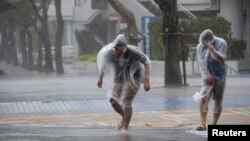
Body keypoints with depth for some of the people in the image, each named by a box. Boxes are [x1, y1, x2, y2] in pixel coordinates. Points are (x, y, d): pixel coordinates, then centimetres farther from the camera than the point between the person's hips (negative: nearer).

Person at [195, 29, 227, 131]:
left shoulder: (221, 43, -11)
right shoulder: (200, 46, -5)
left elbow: (222, 59, -20)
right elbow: (201, 62, -4)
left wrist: (213, 50, -34)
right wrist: (206, 75, -13)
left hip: (219, 76, -1)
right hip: (208, 77, 1)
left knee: (218, 100, 3)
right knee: (203, 99, -14)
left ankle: (214, 124, 11)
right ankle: (202, 124, -18)